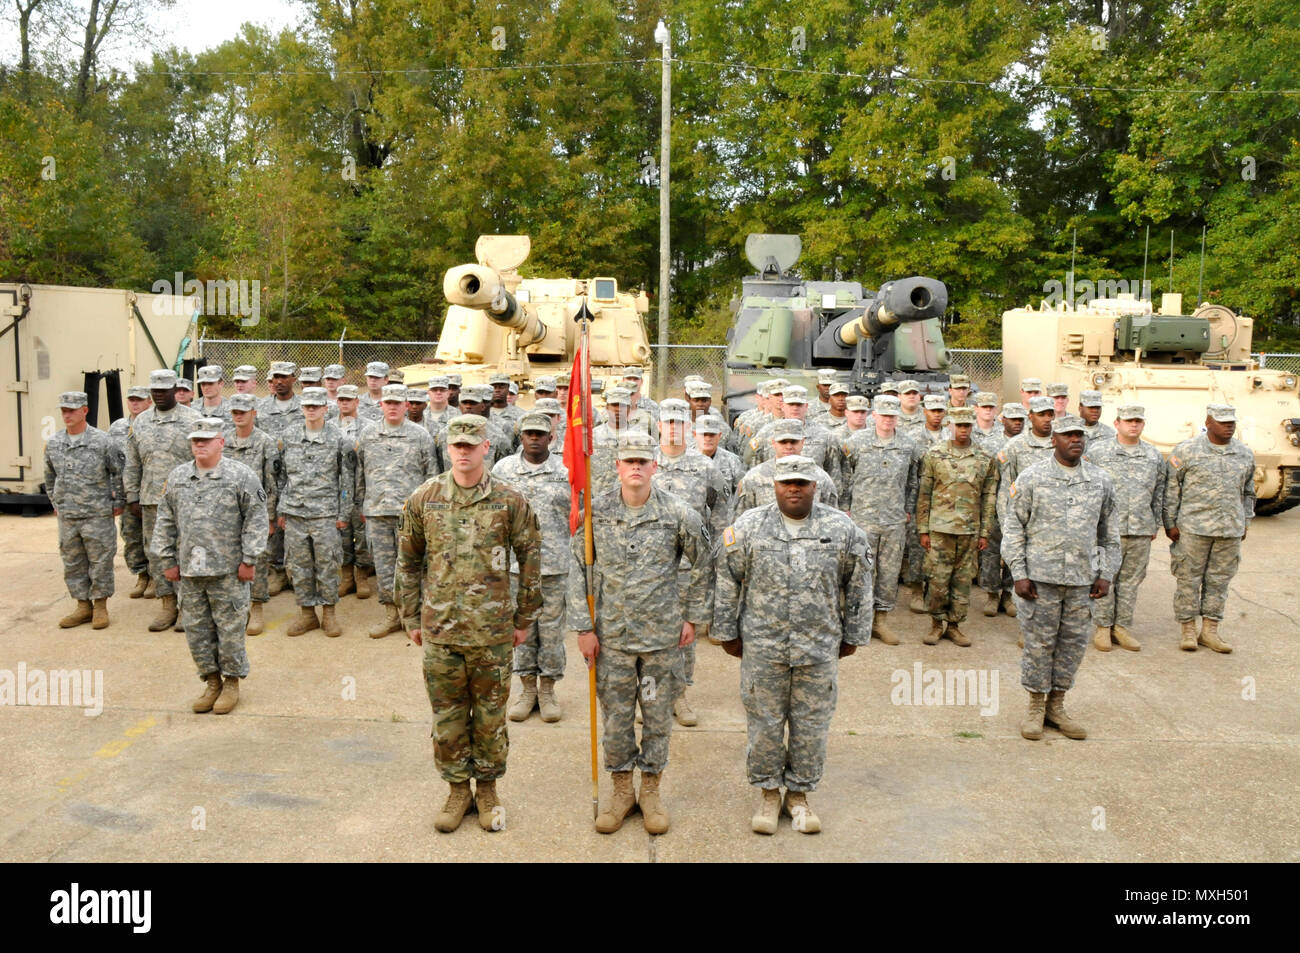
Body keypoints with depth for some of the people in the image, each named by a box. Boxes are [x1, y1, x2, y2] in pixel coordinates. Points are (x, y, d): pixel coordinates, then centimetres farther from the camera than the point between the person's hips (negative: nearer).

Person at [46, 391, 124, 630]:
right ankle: (83, 606, 22)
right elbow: (50, 477, 21)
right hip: (67, 516, 5)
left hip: (98, 514, -5)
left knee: (100, 561, 2)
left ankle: (100, 606, 13)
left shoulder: (102, 441, -7)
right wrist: (56, 503, 18)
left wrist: (118, 502, 1)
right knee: (72, 563, 10)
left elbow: (119, 473, 0)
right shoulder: (53, 444, 6)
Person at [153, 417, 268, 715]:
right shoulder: (177, 478, 10)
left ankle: (232, 682, 16)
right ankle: (212, 682, 24)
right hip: (190, 570, 5)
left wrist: (249, 559, -9)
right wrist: (168, 560, 11)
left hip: (228, 570, -5)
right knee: (197, 628, 10)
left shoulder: (240, 475, -4)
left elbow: (256, 518, -6)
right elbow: (165, 522, 15)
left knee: (229, 627, 1)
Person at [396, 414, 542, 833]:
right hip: (440, 628, 1)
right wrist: (412, 619, 9)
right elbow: (408, 561, 9)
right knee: (447, 714, 11)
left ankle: (488, 789, 28)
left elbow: (530, 561, 3)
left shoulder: (510, 500, -5)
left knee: (491, 713, 11)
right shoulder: (423, 498, 0)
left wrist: (525, 619, 4)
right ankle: (458, 788, 29)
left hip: (493, 630, -1)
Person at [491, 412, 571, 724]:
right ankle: (527, 687, 24)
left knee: (552, 627, 7)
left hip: (556, 564, -1)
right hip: (516, 562, 1)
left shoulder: (566, 470, 1)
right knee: (522, 626, 10)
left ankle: (548, 689, 21)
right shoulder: (503, 469, 3)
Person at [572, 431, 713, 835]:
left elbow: (702, 566, 5)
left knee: (657, 716, 11)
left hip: (663, 635, 0)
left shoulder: (678, 514, -7)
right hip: (612, 635, 1)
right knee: (615, 717, 11)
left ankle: (651, 791, 29)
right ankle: (622, 790, 30)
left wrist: (694, 617, 4)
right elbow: (578, 570, 0)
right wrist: (584, 627, -2)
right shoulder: (596, 511, -5)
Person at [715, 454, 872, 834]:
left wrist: (853, 635, 9)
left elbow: (859, 586, 7)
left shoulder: (842, 529, -1)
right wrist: (727, 632, 5)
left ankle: (799, 794, 28)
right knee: (765, 722, 8)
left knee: (812, 724, 10)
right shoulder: (748, 526, -3)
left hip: (820, 648, 1)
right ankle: (769, 793, 27)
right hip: (762, 647, -1)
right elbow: (727, 583, 3)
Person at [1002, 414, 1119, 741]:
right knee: (1038, 641, 2)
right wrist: (1019, 574, -7)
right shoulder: (1031, 478, -2)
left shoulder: (1101, 480, 7)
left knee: (1074, 641, 9)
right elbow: (1013, 528, -1)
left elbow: (1109, 532, 15)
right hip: (1041, 576, -3)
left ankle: (1056, 705, 23)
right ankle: (1036, 706, 17)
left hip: (1082, 578, 3)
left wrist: (1106, 574, 9)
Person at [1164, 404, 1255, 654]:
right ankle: (1188, 630, 11)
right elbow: (1171, 489, -1)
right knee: (1189, 579, 1)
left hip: (1230, 530, 4)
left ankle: (1210, 631, 17)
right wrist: (1170, 523, -4)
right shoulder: (1187, 451, -4)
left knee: (1219, 581, 8)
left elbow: (1248, 491, 21)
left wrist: (1245, 522, 17)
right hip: (1193, 527, -4)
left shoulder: (1245, 454, 9)